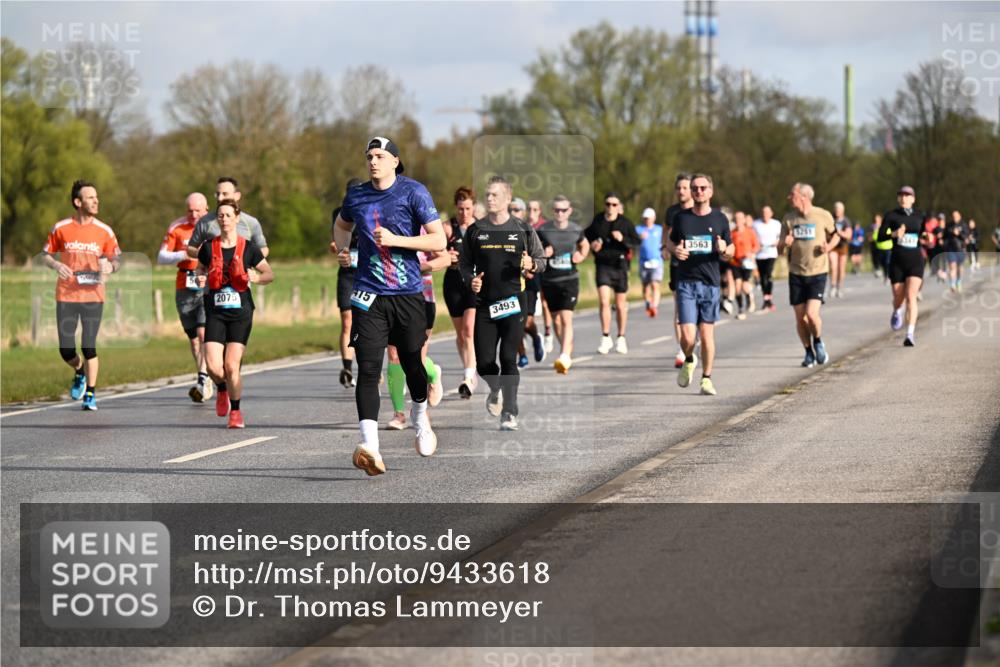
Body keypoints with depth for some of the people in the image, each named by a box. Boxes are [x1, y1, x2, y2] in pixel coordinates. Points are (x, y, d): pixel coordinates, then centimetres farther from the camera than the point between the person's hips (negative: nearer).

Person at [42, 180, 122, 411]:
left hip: (93, 295, 0)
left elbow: (117, 261, 8)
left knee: (89, 347, -7)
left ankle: (90, 394, 6)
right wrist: (56, 265, -11)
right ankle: (79, 373, 33)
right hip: (66, 296, 1)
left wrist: (109, 266, -15)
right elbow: (46, 255, 10)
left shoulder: (104, 231, 2)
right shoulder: (61, 228, 1)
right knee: (66, 350, -1)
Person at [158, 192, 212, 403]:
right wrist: (183, 255, -13)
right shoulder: (177, 227, 4)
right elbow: (161, 257, 4)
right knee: (193, 337, 8)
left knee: (204, 333, -18)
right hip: (185, 288, 3)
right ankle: (205, 384, 18)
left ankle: (203, 380, -23)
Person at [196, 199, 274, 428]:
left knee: (232, 366, -9)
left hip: (240, 312, -1)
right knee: (213, 366, -11)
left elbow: (269, 274, 8)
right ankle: (222, 390, 25)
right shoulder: (208, 248, 4)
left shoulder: (248, 248, 0)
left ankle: (236, 411, 11)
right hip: (215, 312, 1)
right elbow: (200, 270, 20)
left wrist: (256, 278, -13)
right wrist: (201, 280, -3)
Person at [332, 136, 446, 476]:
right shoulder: (356, 196, 8)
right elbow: (342, 225, 31)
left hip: (408, 294, -1)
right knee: (368, 368, -13)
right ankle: (370, 446, -24)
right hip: (368, 295, 1)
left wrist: (395, 240, -17)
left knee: (412, 364, 11)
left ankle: (420, 416, 45)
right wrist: (342, 248, 11)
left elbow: (439, 240, -8)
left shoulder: (413, 192, -4)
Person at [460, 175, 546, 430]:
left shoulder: (523, 230, 3)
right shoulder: (475, 231, 7)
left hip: (513, 303, -2)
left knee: (509, 359, -9)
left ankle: (509, 412, -3)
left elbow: (542, 260, 9)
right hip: (485, 304, 2)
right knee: (484, 361, 1)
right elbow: (465, 263, 15)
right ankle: (496, 389, 34)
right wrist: (470, 280, -6)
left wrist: (532, 264, -14)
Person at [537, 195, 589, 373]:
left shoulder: (576, 230, 1)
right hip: (549, 280, 2)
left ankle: (564, 357, -25)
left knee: (566, 318, -16)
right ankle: (568, 351, 32)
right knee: (556, 320, 11)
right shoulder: (543, 230, -3)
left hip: (570, 280, -2)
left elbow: (585, 245, 22)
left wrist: (581, 256, 2)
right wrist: (542, 253, -14)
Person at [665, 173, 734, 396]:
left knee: (707, 333, 0)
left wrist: (725, 250, -12)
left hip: (710, 283, 0)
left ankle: (706, 378, 14)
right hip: (686, 283, 0)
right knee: (687, 335, -9)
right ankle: (688, 361, 24)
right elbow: (669, 241, 20)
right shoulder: (681, 217, 5)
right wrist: (675, 250, -3)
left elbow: (730, 252, 12)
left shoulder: (720, 219, 6)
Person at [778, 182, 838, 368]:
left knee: (812, 313, -16)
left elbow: (835, 235, 13)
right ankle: (809, 353, 20)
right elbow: (779, 248, 6)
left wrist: (829, 246, -7)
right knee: (800, 317, 2)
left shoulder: (823, 216, -4)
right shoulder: (788, 218, 3)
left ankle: (818, 342, 12)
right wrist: (785, 244, -17)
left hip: (817, 272, -3)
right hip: (796, 274, 3)